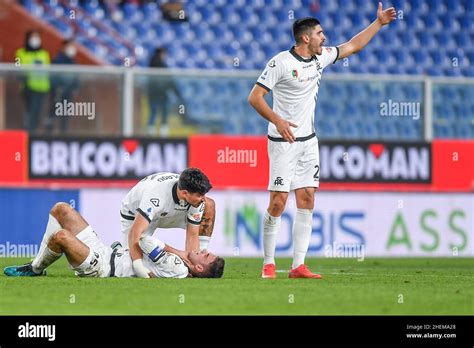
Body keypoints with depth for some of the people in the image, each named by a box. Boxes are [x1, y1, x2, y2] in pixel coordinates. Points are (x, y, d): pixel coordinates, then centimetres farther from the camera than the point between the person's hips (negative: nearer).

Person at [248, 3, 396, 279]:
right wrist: (278, 121, -25)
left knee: (307, 200, 1)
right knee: (279, 201, -10)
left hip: (308, 141, 7)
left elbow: (352, 46, 22)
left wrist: (379, 23, 21)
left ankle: (298, 266, 1)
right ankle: (269, 264, 0)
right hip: (284, 142, -7)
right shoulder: (281, 62, -13)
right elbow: (255, 97, -14)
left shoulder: (321, 57, 8)